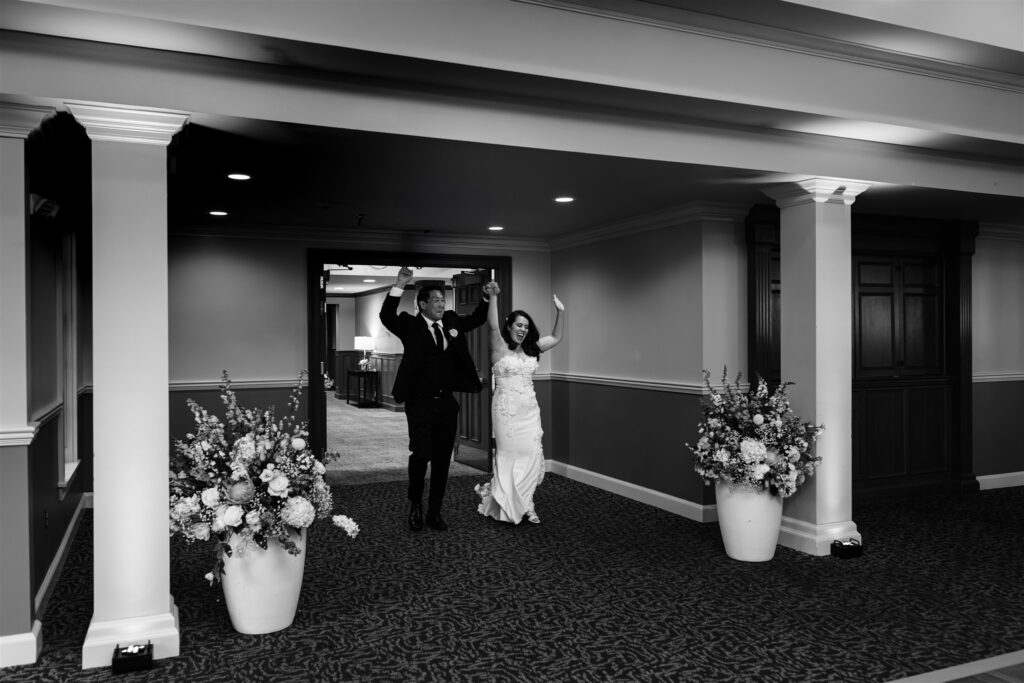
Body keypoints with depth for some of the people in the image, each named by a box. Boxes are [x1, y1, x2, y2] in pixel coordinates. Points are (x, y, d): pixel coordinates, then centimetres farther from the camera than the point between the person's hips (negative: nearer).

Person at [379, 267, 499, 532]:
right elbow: (386, 316, -19)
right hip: (420, 403, -5)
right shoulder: (411, 325, -3)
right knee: (421, 454, -11)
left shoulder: (452, 322, 10)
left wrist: (487, 298, 5)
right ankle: (415, 503, 17)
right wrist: (399, 286, -28)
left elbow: (477, 319, 22)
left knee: (442, 460, 9)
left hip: (447, 403, 5)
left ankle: (434, 513, 22)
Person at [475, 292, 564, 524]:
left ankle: (523, 504, 14)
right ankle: (508, 505, 18)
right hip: (507, 409, -5)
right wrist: (493, 296, -26)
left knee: (531, 455, 1)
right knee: (509, 455, 2)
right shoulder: (500, 348, -4)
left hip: (529, 410, 5)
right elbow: (493, 326, -20)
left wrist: (560, 312, 8)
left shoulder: (531, 349, 12)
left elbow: (556, 338, 19)